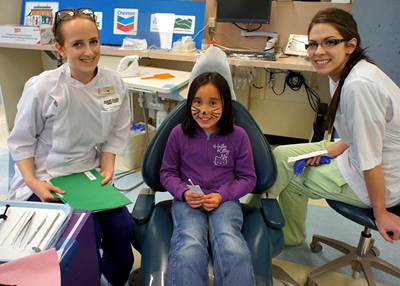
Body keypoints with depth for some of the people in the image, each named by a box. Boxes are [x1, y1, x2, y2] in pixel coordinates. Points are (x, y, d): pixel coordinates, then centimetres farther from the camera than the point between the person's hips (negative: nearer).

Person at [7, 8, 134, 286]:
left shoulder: (114, 83, -4)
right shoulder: (42, 88, -14)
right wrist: (33, 182, -15)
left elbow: (116, 133, 7)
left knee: (123, 227, -12)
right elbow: (21, 141, -4)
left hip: (90, 175, 4)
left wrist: (107, 169, -5)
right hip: (45, 181, -3)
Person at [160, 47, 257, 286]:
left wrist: (222, 195, -9)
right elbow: (167, 172, 13)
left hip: (225, 200, 0)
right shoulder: (179, 134, 3)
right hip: (187, 201, 1)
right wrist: (183, 193, -8)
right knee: (189, 249, -30)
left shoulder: (238, 136, 1)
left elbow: (248, 178, 8)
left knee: (232, 248, -31)